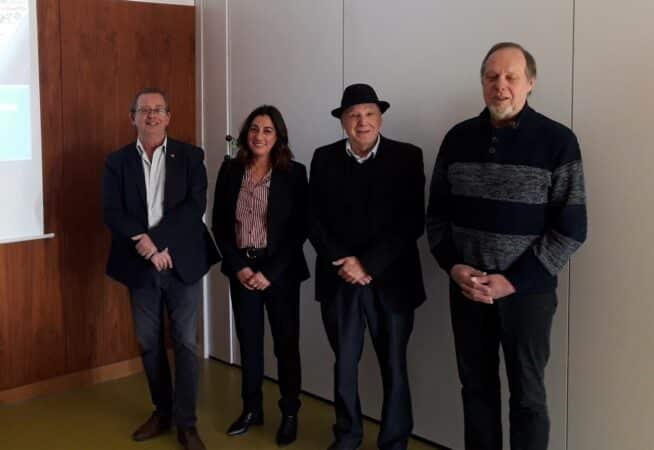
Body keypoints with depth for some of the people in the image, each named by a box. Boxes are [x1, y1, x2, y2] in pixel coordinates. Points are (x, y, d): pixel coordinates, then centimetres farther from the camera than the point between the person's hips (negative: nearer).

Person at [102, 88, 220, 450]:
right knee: (149, 344, 12)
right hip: (140, 266, 2)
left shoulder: (190, 156, 1)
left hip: (183, 263, -2)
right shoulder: (117, 161, 4)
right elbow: (112, 214, -5)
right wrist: (148, 248, -18)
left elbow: (195, 206, -10)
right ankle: (162, 411, 30)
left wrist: (156, 239, -19)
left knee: (186, 344, 2)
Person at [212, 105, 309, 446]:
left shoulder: (294, 173, -6)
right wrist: (238, 266, -7)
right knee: (248, 341, 11)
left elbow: (299, 229, -8)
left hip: (280, 270, -2)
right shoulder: (230, 170, 3)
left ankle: (290, 414, 20)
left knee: (286, 343, 6)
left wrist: (270, 272, -13)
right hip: (241, 268, 3)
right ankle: (252, 408, 26)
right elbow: (219, 224, 4)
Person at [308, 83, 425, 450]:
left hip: (391, 281, -2)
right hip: (339, 281, 2)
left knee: (394, 367, 9)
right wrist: (344, 263, -12)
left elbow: (413, 223, -9)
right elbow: (315, 221, 2)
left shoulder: (407, 157, -3)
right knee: (344, 365, 12)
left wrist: (368, 264, -16)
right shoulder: (324, 159, 4)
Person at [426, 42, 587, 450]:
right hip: (466, 287, 3)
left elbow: (571, 229, -10)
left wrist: (515, 281, -14)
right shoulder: (458, 138, 3)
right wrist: (453, 266, -8)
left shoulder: (557, 141, -8)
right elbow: (437, 214, 8)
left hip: (528, 289, -3)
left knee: (527, 394, 8)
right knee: (476, 386, 13)